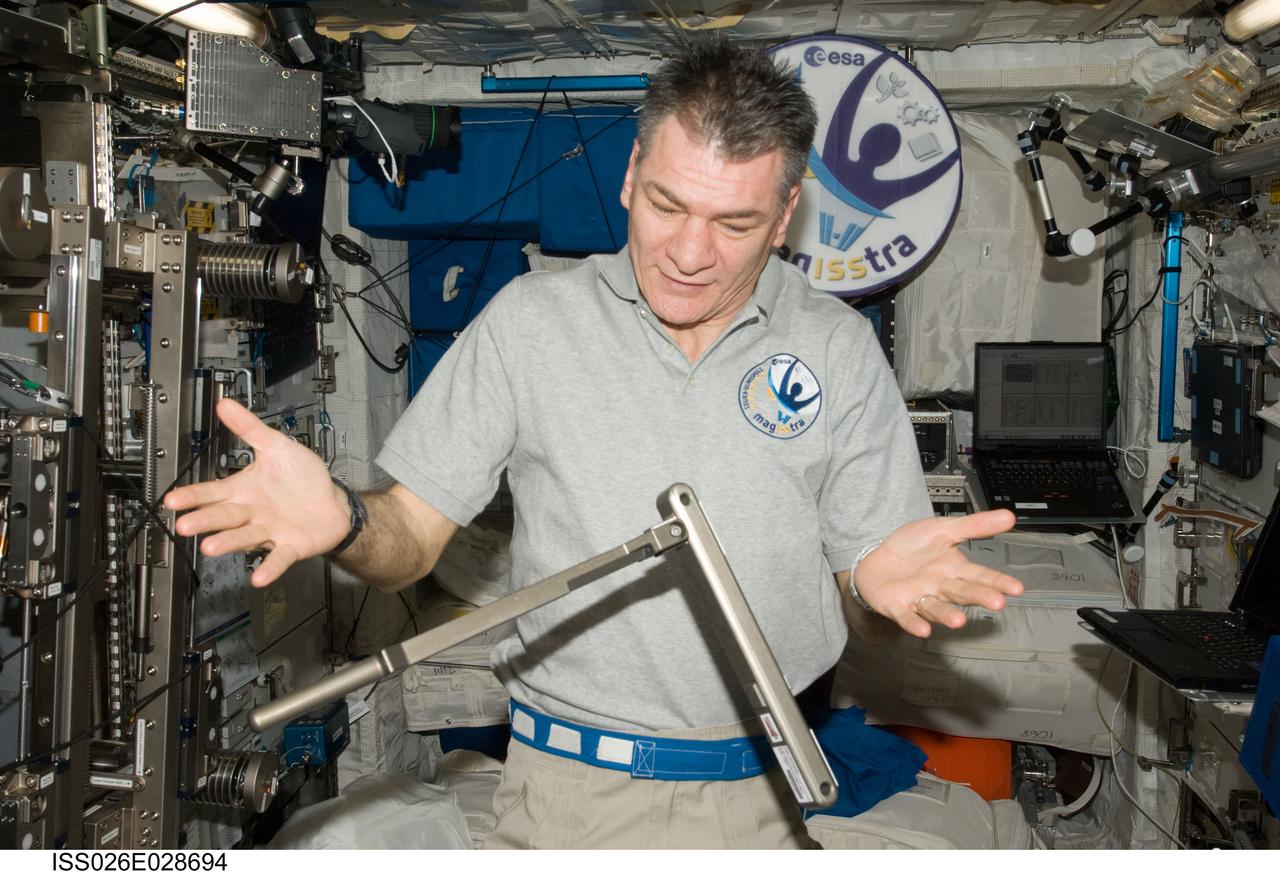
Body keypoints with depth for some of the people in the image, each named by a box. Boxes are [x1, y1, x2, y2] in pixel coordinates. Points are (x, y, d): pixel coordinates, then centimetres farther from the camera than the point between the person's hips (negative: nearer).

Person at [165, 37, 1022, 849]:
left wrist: (883, 583, -21)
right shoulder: (530, 319, -3)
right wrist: (340, 520, -24)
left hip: (760, 795, 1)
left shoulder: (840, 348, -1)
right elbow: (410, 539, -3)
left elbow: (868, 612, 1)